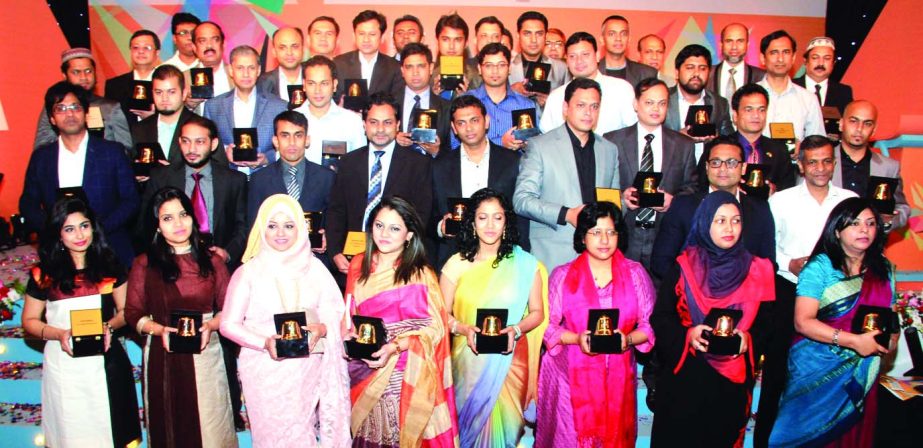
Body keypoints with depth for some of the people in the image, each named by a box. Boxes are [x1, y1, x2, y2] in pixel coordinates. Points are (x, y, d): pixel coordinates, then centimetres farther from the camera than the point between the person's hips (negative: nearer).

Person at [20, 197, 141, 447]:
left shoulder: (109, 266, 4)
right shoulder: (44, 274, 0)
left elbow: (125, 310, 9)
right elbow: (29, 322, 5)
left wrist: (109, 326, -12)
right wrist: (59, 334, -13)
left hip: (106, 361, 1)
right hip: (64, 363, -1)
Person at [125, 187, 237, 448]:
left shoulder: (211, 260, 6)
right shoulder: (144, 264, 3)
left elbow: (229, 307, 5)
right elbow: (133, 313, 3)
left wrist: (210, 325, -13)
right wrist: (160, 329, -14)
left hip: (205, 354, 0)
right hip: (163, 356, 0)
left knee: (209, 425, 3)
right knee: (170, 424, 8)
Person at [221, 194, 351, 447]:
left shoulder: (313, 266, 3)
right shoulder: (248, 272, -5)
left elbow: (333, 311, 6)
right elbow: (228, 324, -4)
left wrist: (322, 328, -16)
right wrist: (265, 342, -18)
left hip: (308, 370, 3)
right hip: (266, 371, -2)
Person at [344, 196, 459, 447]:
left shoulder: (420, 275, -11)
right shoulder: (358, 265, 4)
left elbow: (435, 327, -12)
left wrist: (394, 347, -23)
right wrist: (348, 336, -1)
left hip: (402, 374, -4)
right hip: (362, 369, 4)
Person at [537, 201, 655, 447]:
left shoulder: (635, 273, 4)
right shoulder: (562, 275, 0)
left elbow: (650, 324, 3)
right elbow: (546, 325, 0)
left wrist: (628, 339, -16)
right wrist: (577, 339, -16)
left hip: (618, 379, 1)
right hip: (571, 377, -1)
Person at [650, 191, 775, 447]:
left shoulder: (755, 271, 4)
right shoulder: (683, 267, -1)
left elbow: (765, 322, 4)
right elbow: (660, 318, -2)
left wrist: (749, 337, -16)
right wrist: (686, 334, -19)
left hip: (732, 380, 2)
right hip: (685, 377, -1)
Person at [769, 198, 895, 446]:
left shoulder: (884, 269, 7)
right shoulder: (820, 267, -10)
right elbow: (803, 322, -17)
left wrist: (891, 337, -7)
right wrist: (854, 341, -22)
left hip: (862, 374, 5)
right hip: (817, 369, -5)